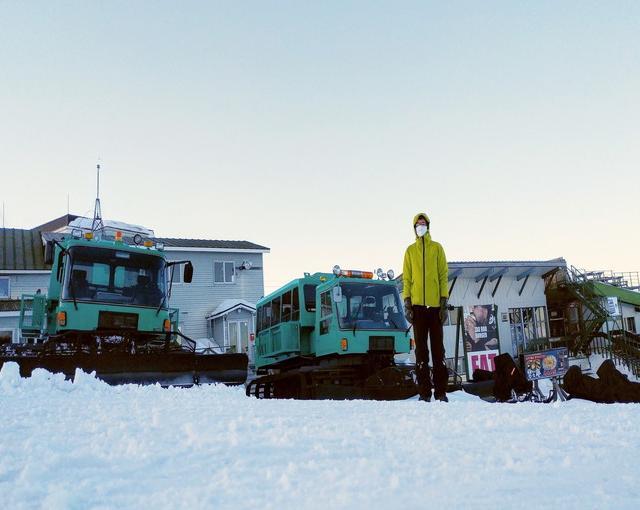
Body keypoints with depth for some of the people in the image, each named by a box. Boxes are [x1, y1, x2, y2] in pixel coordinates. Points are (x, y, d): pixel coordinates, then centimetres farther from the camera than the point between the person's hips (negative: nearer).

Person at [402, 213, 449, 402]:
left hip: (435, 304, -1)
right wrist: (407, 302, 0)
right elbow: (406, 278, 10)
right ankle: (424, 391, 4)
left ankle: (441, 391, 2)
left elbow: (443, 275, 6)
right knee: (421, 349, 2)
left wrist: (444, 301, -3)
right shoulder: (410, 250, 13)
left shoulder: (437, 248, 9)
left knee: (438, 348, 0)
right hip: (417, 305, 1)